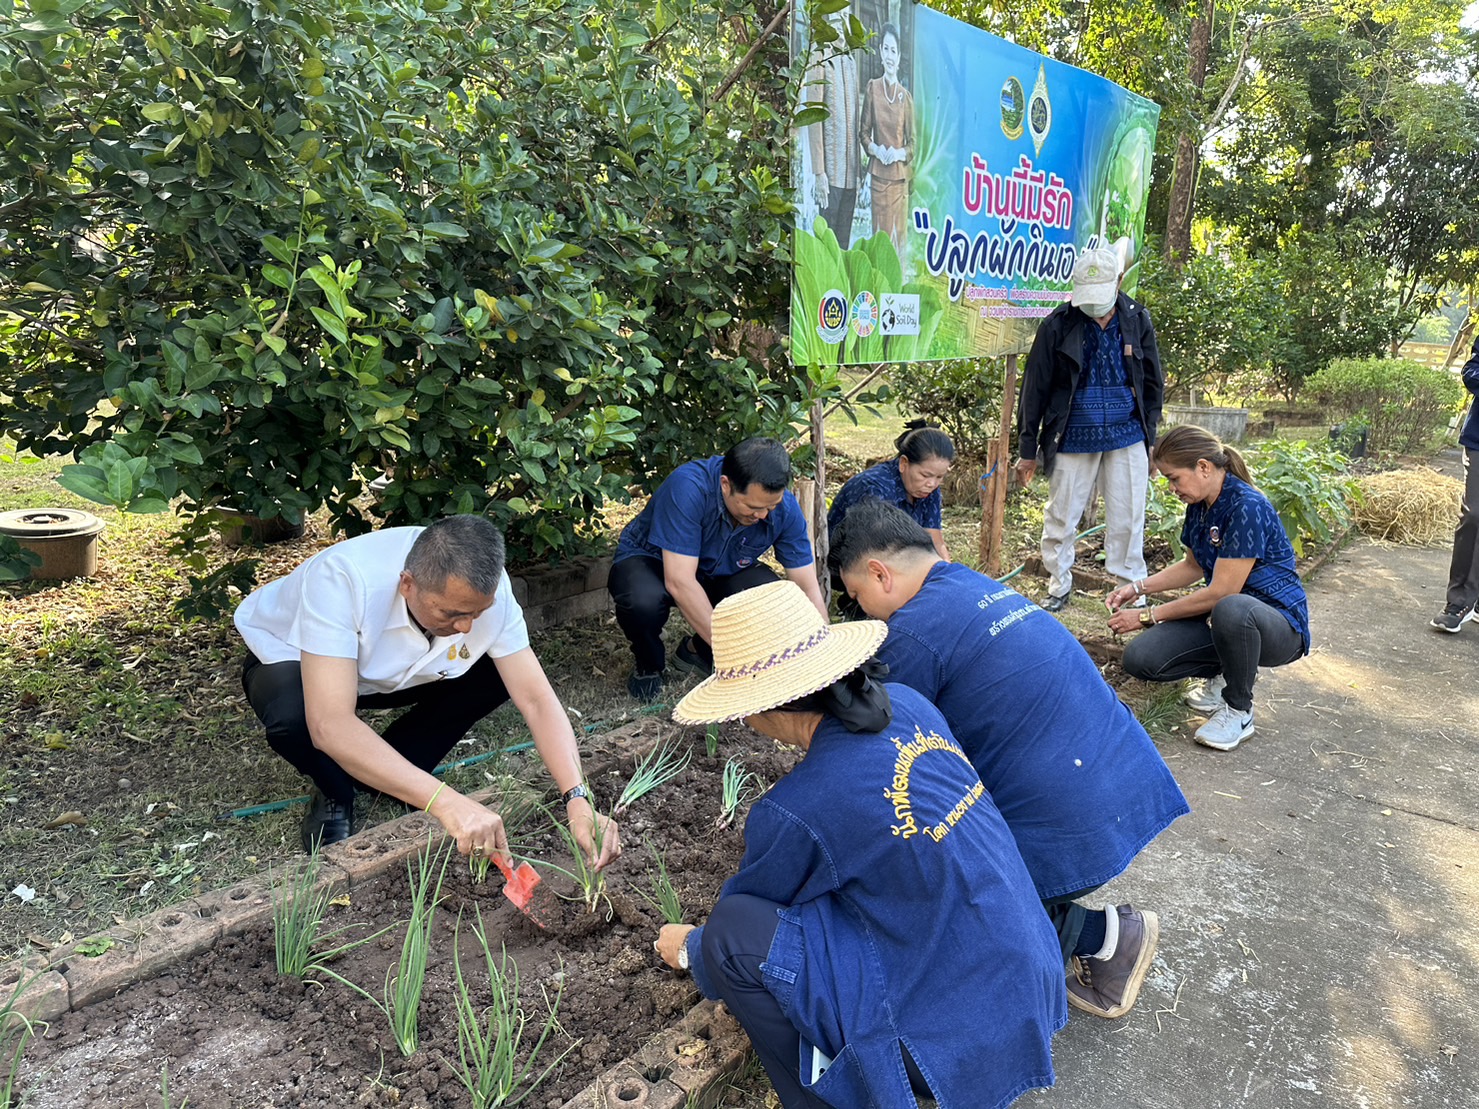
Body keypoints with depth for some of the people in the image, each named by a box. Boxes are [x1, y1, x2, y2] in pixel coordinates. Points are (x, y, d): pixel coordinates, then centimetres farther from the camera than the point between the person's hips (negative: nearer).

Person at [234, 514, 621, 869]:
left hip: (388, 671, 4)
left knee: (498, 673, -20)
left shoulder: (483, 590, -28)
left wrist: (578, 801, -40)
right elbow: (329, 726, -49)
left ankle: (383, 774, 1)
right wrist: (446, 802, -56)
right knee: (292, 715, -38)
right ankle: (335, 794, -2)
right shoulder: (340, 578, -41)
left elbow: (537, 699, -27)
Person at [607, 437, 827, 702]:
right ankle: (649, 665, -2)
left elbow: (809, 588, -16)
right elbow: (679, 582, -38)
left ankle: (698, 651, 3)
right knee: (644, 600, -38)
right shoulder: (688, 487, -35)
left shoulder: (784, 508, -21)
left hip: (719, 572, 4)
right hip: (650, 561, -4)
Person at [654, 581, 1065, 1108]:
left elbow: (738, 920, -1)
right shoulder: (906, 704, -4)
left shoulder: (796, 810, -23)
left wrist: (691, 949, 21)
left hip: (965, 1034, -8)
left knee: (734, 933, -13)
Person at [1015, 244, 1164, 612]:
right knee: (1060, 519, 7)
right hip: (1072, 440, -1)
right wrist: (1028, 450, -2)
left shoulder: (1137, 320, 1)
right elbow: (1035, 389, -3)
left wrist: (1149, 437, 9)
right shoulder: (1058, 326, -7)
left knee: (1128, 522, 6)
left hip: (1127, 439, 2)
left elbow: (1153, 384, 11)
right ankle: (1058, 588, 22)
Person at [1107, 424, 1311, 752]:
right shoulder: (1199, 505, 3)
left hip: (1279, 625, -7)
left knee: (1231, 609, -43)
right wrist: (1138, 587, 6)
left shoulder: (1247, 508, -24)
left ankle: (1239, 711, -16)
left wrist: (1148, 616, -18)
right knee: (1139, 659, -14)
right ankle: (1223, 674, 12)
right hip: (1221, 615, 7)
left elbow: (1221, 592, -25)